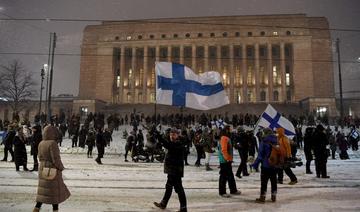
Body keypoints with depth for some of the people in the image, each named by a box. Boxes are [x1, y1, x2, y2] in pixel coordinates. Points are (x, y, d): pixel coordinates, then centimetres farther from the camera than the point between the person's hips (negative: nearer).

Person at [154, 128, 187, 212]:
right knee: (168, 187, 20)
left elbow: (169, 145, -37)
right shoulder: (172, 143, 14)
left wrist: (159, 136, -44)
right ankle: (163, 204, 35)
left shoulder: (179, 144, -20)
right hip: (171, 170, 10)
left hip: (176, 170, -10)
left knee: (178, 188, -4)